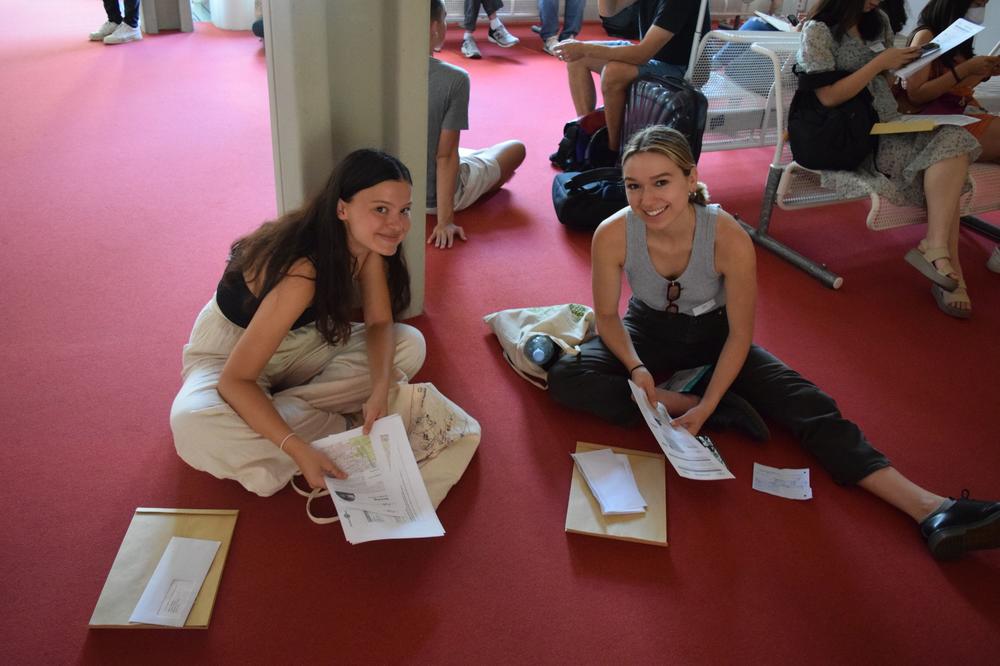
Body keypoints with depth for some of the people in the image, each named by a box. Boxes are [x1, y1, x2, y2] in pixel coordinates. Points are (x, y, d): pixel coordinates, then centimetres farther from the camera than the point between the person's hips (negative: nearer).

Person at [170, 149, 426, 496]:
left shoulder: (367, 243, -16)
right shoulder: (301, 273, -37)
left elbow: (379, 322, -8)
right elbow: (235, 380, -35)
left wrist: (380, 389, -27)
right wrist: (299, 450, -44)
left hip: (303, 341, 7)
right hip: (230, 351, -6)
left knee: (410, 344, -14)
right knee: (194, 425, -38)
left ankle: (282, 408, -13)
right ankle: (339, 427, -18)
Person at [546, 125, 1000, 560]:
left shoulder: (729, 240, -29)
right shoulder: (612, 236, -27)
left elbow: (740, 335, -17)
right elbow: (607, 315, -11)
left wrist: (707, 406, -27)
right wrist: (637, 368, -28)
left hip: (713, 334, -1)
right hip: (647, 331, 2)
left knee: (806, 404, -20)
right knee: (564, 378, -25)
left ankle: (928, 509, -23)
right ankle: (680, 401, -23)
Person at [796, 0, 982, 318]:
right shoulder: (818, 30, -5)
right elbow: (828, 96, -13)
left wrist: (901, 63, 4)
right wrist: (879, 63, -13)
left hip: (888, 126, 6)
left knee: (952, 141, -23)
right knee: (947, 164, -24)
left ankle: (936, 248, -28)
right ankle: (948, 264, -22)